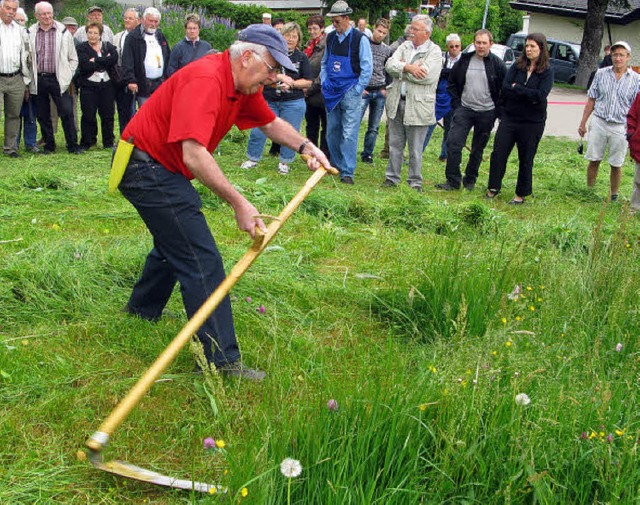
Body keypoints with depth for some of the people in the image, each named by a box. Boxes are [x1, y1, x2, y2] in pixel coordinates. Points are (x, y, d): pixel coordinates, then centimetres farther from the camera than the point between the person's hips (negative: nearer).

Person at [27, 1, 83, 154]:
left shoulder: (63, 32, 3)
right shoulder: (30, 33, 3)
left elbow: (73, 59, 8)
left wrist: (67, 76, 2)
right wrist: (29, 79, 3)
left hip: (58, 80, -1)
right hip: (38, 80, 2)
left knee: (67, 113, -7)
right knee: (42, 115, 7)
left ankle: (73, 146, 1)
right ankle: (49, 146, 18)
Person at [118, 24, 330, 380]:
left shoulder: (243, 85, 2)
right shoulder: (205, 81, -28)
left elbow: (270, 122, 20)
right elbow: (193, 153, -38)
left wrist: (306, 147, 4)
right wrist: (239, 203, -40)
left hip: (160, 170, 11)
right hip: (148, 169, -11)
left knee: (174, 244, 29)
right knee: (202, 261, -13)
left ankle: (142, 311, 51)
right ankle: (221, 360, -10)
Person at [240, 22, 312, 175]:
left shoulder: (302, 57, 5)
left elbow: (308, 81, 3)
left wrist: (291, 83, -12)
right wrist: (281, 77, -19)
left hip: (293, 103, 0)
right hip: (268, 100, 0)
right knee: (258, 131, 1)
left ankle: (284, 162, 19)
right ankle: (253, 158, 18)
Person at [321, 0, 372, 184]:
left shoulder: (360, 39, -8)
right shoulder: (331, 38, 9)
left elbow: (367, 68, -7)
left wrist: (357, 90, -9)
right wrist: (324, 83, 9)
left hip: (350, 92, -5)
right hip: (331, 92, 6)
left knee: (349, 133, -8)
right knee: (332, 131, 11)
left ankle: (347, 172, -5)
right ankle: (336, 165, 26)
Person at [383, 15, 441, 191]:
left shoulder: (434, 51, -5)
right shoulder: (405, 46, 10)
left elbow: (426, 76, -20)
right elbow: (390, 64, -4)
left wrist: (402, 67, -10)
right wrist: (408, 67, -20)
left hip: (418, 106, -5)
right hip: (397, 102, 5)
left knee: (415, 149, 4)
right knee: (395, 145, 13)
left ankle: (415, 182, 15)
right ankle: (392, 177, 24)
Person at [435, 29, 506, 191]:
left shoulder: (497, 64, -4)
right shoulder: (464, 61, 2)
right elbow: (452, 83, 11)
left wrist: (498, 111, -3)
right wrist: (456, 103, 2)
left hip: (486, 113, -1)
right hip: (464, 110, 1)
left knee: (478, 149, 9)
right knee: (453, 143, -12)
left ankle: (470, 180, 24)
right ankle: (453, 181, -5)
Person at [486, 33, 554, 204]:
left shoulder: (547, 71, -4)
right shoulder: (517, 66, 3)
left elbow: (541, 95, -18)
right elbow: (505, 87, -9)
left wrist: (516, 88, -15)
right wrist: (529, 95, -16)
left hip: (532, 121, -2)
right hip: (509, 118, 2)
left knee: (526, 159, 8)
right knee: (498, 153, 0)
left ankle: (521, 194, 20)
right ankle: (493, 188, 14)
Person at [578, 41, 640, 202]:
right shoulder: (601, 74, 3)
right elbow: (591, 100, 7)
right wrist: (583, 123, 6)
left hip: (620, 127, -1)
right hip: (599, 123, 1)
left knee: (616, 165, 6)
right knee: (594, 161, 5)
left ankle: (613, 197, 18)